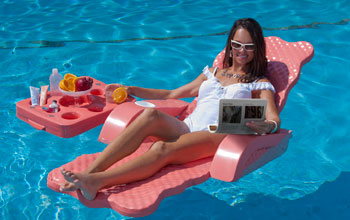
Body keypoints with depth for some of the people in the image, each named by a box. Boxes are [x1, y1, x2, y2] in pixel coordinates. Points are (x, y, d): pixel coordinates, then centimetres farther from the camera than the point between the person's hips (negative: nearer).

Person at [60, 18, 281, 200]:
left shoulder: (260, 84, 17)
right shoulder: (212, 73, 29)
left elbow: (275, 119, 0)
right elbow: (172, 94, 31)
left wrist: (266, 126, -26)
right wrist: (130, 90, 23)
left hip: (218, 137, -4)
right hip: (186, 127, 4)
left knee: (163, 148, -35)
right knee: (151, 114, -31)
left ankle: (96, 182, -53)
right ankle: (89, 171, -41)